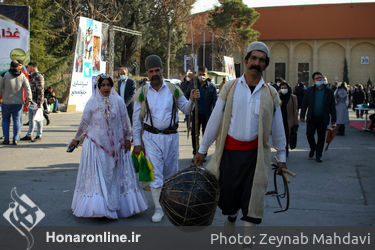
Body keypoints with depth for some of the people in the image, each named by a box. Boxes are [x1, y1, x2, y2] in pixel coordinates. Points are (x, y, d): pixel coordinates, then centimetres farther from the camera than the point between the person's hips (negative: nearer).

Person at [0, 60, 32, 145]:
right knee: (17, 121, 7)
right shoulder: (22, 76, 0)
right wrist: (28, 100, -7)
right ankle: (15, 139, 1)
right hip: (18, 102, 2)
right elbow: (27, 88, -6)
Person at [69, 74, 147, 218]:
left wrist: (127, 138, 8)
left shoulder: (118, 101, -1)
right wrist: (77, 139, 14)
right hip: (96, 144, -2)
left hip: (116, 145, 2)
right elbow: (84, 123, 6)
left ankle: (118, 205, 18)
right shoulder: (92, 103, -4)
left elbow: (125, 121, 7)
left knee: (117, 175, 7)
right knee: (97, 177, -2)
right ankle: (98, 207, 3)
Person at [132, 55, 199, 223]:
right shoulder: (142, 93, -2)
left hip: (171, 136, 2)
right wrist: (137, 143, -1)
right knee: (155, 173, -5)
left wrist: (192, 100, -15)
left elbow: (186, 110, 7)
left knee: (171, 172, 12)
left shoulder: (173, 89, 1)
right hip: (151, 137, -1)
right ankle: (158, 208, 4)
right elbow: (137, 120, 2)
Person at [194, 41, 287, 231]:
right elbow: (214, 120, 4)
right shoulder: (230, 88, 2)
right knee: (227, 192, 10)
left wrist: (281, 158, 12)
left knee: (252, 200, 1)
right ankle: (231, 218, 42)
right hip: (229, 151, 0)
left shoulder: (270, 94, 5)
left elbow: (277, 128, 10)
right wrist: (202, 150, 4)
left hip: (255, 153, 0)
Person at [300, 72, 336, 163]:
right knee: (309, 134, -2)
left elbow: (332, 106, 5)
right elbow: (304, 104, 7)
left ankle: (318, 155, 14)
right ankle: (313, 148, 27)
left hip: (323, 119, 0)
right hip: (311, 118, 0)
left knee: (321, 137, 3)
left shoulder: (329, 91, 3)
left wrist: (333, 120, 1)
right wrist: (302, 116, 0)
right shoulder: (309, 90, 5)